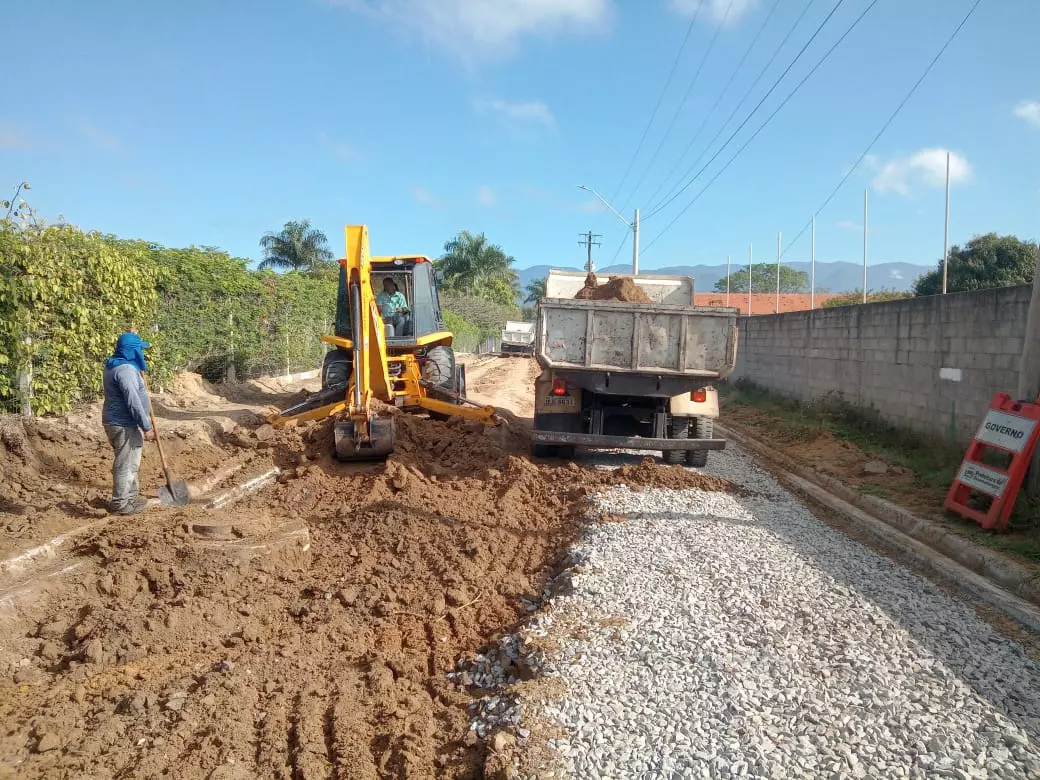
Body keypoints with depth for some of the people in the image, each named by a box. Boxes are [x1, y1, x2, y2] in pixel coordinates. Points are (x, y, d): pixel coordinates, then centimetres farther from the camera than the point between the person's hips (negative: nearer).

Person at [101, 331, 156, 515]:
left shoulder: (115, 364, 10)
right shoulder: (125, 369, -22)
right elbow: (133, 401, -27)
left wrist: (130, 336, 30)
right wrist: (146, 426, -25)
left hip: (119, 422, 11)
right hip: (124, 425, -11)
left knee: (130, 463, 21)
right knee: (125, 464, -1)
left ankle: (131, 495, 33)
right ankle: (120, 504, 7)